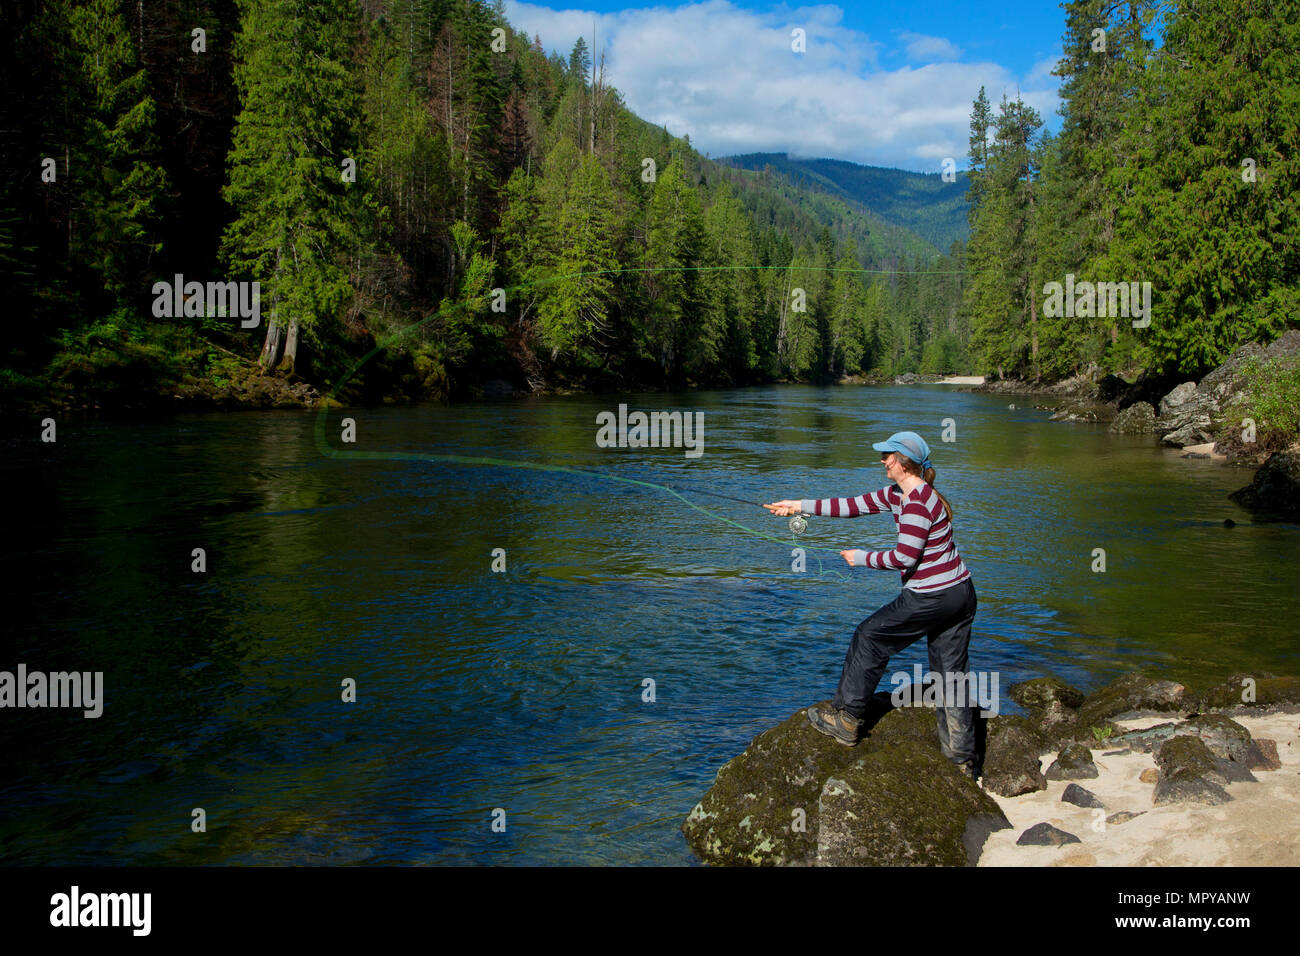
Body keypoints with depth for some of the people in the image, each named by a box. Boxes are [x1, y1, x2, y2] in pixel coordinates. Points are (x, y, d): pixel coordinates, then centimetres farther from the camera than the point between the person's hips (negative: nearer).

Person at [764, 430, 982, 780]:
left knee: (870, 637, 6)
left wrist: (862, 558, -8)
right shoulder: (897, 495, 10)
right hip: (960, 593, 10)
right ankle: (963, 760, 17)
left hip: (930, 598, -9)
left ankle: (846, 720, 16)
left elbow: (904, 557, -22)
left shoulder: (918, 503, -19)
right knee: (952, 672, 12)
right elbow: (852, 506, 13)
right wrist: (800, 506, 12)